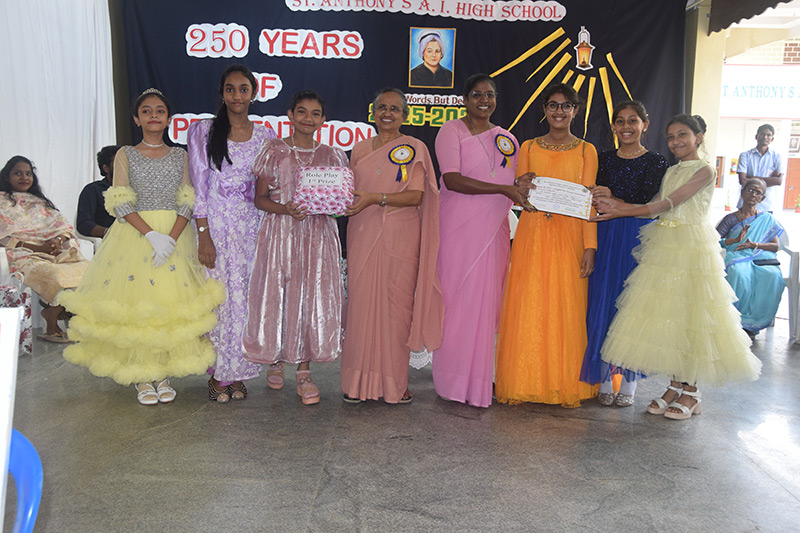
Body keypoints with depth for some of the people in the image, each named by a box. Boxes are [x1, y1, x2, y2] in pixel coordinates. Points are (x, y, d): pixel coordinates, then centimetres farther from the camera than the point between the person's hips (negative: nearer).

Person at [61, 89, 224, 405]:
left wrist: (171, 238, -15)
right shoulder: (125, 155, 4)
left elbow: (187, 203, 1)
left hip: (175, 235, 2)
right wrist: (152, 235, -18)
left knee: (171, 302, 0)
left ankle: (164, 374, 14)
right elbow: (121, 203, -6)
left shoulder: (179, 156, 9)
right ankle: (142, 377, 12)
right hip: (135, 235, -1)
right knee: (136, 302, -2)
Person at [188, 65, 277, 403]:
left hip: (251, 225, 2)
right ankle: (217, 374, 12)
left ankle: (237, 373, 15)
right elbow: (199, 187, -4)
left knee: (246, 296, 2)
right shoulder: (203, 131, 1)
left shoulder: (265, 136, 8)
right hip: (215, 224, -2)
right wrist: (204, 236, -11)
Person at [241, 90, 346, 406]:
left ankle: (304, 371, 13)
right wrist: (285, 209, -18)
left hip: (318, 235, 1)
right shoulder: (274, 151, 2)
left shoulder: (332, 155, 8)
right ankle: (276, 359, 28)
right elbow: (260, 198, 1)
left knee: (313, 297, 0)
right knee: (276, 295, 3)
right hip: (280, 234, -1)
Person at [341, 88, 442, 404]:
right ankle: (358, 381, 9)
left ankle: (395, 382, 10)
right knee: (361, 302, -1)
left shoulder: (414, 148, 4)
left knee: (396, 304, -2)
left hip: (400, 237, -2)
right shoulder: (361, 148, 15)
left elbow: (416, 195, -8)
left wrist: (375, 198, -17)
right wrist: (341, 200, 2)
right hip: (363, 235, 3)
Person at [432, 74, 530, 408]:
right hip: (457, 229, -4)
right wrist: (503, 189, -19)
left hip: (493, 230, 5)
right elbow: (452, 180, -15)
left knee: (486, 304, 5)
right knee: (456, 301, -2)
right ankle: (453, 381, 11)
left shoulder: (507, 139, 16)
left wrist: (529, 197, 4)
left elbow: (514, 188, 24)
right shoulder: (451, 131, -1)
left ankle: (479, 382, 15)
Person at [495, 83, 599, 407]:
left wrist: (590, 247, -7)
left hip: (569, 236, -1)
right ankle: (524, 383, 10)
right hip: (532, 235, 1)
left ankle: (567, 385, 12)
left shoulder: (586, 151, 8)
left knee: (566, 308, 0)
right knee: (527, 308, -1)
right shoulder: (529, 147, 12)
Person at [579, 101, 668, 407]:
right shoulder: (603, 159, 9)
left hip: (639, 239, -2)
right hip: (606, 239, 3)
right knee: (602, 304, 1)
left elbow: (650, 206, -10)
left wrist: (614, 200, -21)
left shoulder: (656, 162, 0)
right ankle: (605, 379, 14)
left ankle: (629, 381, 14)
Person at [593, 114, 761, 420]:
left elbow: (669, 203, -16)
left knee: (690, 316, -3)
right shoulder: (670, 171, 16)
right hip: (664, 246, 7)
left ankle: (690, 392, 8)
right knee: (667, 315, 6)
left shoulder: (704, 171, -6)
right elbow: (654, 207, 7)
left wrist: (622, 210, -22)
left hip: (692, 248, -6)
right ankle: (676, 385, 16)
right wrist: (615, 203, -7)